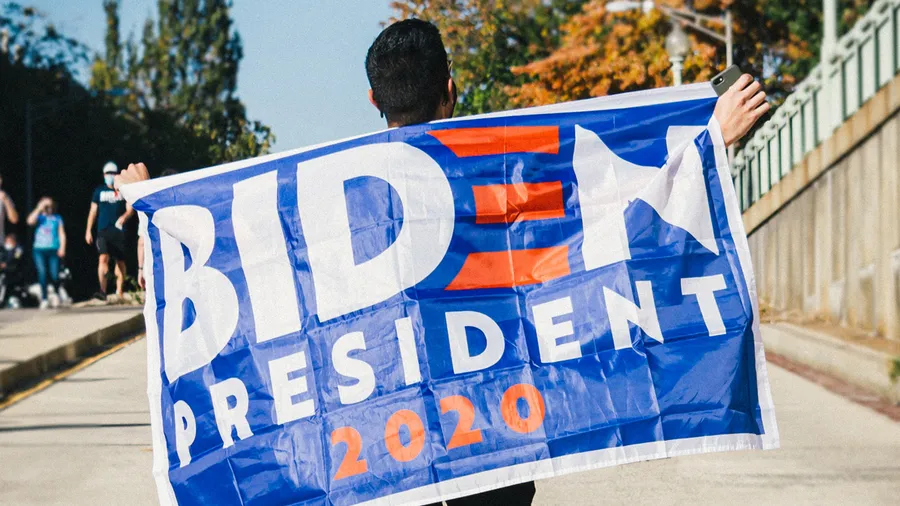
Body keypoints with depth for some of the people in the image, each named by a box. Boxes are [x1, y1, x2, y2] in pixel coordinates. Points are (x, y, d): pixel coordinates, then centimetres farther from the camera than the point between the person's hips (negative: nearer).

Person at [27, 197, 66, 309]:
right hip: (39, 249, 0)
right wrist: (39, 209, -3)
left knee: (54, 275, -8)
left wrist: (62, 247, -2)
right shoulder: (39, 217, 14)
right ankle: (44, 298, -6)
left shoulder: (57, 218, 14)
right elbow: (30, 221, -8)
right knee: (42, 273, -9)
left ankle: (55, 293, 19)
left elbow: (62, 233, 10)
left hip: (53, 249, 0)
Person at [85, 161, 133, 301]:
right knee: (103, 258, -17)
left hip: (119, 231, 1)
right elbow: (93, 211, 13)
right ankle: (102, 291, -23)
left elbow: (130, 209, 3)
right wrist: (88, 230, 9)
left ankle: (119, 291, 15)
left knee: (120, 261, 6)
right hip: (103, 231, -1)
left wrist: (124, 217, -19)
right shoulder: (99, 191, 9)